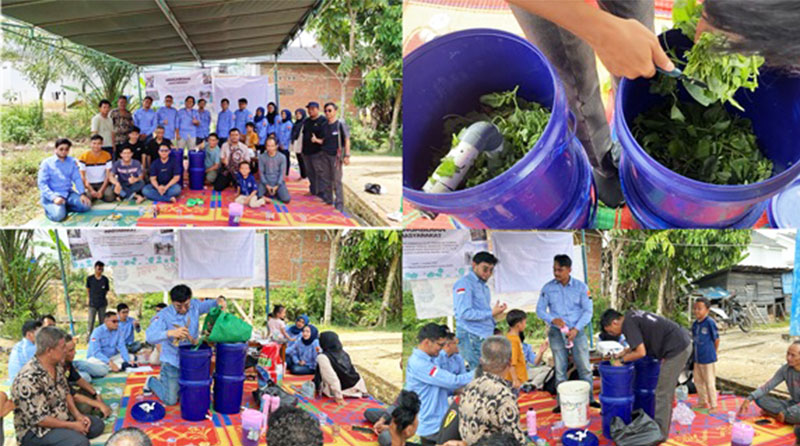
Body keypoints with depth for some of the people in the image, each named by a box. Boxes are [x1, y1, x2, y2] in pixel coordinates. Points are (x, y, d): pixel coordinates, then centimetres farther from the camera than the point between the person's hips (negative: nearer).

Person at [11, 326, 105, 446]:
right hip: (35, 430, -9)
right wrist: (72, 425, -19)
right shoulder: (29, 379, -29)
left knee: (97, 425, 8)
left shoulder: (57, 366, -1)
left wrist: (78, 415, -3)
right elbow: (38, 419, -26)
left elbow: (65, 393, 13)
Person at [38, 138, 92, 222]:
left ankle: (64, 207, 3)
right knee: (58, 215, -30)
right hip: (52, 195, -4)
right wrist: (54, 198, -25)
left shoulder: (72, 161, 6)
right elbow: (42, 183, -10)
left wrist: (82, 194, -15)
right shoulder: (47, 163, -4)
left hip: (68, 193, 4)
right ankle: (49, 209, 5)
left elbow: (77, 179, 3)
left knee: (86, 205, -18)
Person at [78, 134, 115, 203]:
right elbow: (82, 176, -9)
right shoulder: (84, 156, -8)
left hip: (102, 183, 1)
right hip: (89, 184, -1)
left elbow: (108, 175, -5)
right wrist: (91, 190, -20)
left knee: (110, 197, -28)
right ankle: (93, 195, 5)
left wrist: (101, 191, -15)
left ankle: (101, 194, 5)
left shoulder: (107, 155, -4)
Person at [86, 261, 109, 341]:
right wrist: (90, 298, 6)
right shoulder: (90, 279, -3)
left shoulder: (105, 279, 0)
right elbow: (87, 289, 9)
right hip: (92, 304, -2)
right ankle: (89, 336, 7)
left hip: (102, 304, 2)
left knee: (102, 321, 8)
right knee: (91, 321, -2)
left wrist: (102, 297, 5)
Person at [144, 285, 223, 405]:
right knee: (170, 401, 3)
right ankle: (151, 381, 32)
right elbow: (150, 337, -34)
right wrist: (170, 333, -52)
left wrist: (218, 300, -15)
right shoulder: (164, 315, -22)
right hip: (172, 362, -5)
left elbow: (208, 304, 9)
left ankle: (164, 380, 40)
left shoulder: (194, 306, -8)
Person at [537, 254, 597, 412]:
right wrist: (553, 319, -17)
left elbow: (588, 310, -3)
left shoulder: (581, 287, -2)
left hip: (577, 331, -1)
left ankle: (590, 398, 14)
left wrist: (576, 329, -14)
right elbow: (540, 309, 2)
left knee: (584, 366, 1)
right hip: (556, 333, 1)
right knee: (560, 369, 4)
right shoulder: (548, 288, 0)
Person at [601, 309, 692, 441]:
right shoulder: (633, 315, 14)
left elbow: (641, 352, -17)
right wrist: (624, 352, 17)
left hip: (676, 349, -10)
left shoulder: (628, 324, -14)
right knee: (667, 391, 20)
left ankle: (660, 433, 5)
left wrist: (622, 359, -2)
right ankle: (662, 428, 31)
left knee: (663, 393, -2)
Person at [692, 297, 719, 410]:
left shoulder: (710, 322, -16)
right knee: (698, 380, 17)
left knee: (710, 383, 1)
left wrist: (713, 352, 1)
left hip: (707, 358, -8)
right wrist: (695, 353, 11)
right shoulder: (695, 324, 6)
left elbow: (716, 339, -8)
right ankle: (702, 402, 32)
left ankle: (713, 405, 12)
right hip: (697, 358, 8)